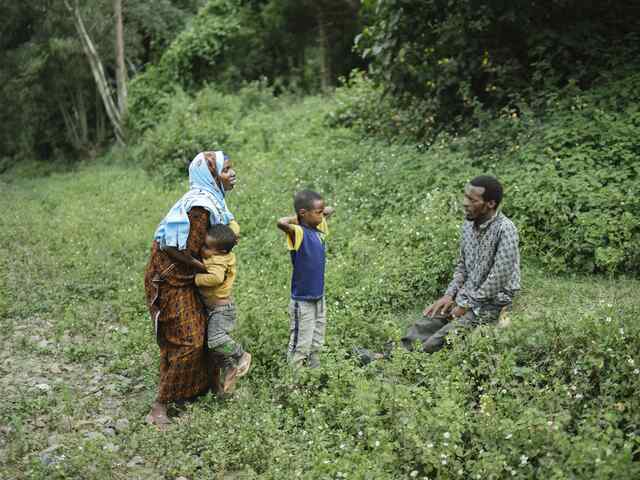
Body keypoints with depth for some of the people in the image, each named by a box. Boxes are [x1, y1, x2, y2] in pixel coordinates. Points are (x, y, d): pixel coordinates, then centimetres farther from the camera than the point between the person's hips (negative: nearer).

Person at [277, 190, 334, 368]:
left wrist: (322, 212, 1)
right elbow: (281, 223, -40)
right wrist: (297, 219, -21)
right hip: (302, 301, -7)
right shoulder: (298, 233, -19)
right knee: (300, 348, 3)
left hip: (319, 297, 8)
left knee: (316, 345, 19)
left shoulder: (318, 228, 2)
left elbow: (330, 210, 21)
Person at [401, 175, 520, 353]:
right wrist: (449, 295, 2)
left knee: (434, 344, -23)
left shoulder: (505, 230, -21)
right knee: (420, 329, -11)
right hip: (465, 298, 7)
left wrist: (466, 305, -15)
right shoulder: (468, 224, 4)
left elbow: (498, 280, -23)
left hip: (492, 304, -7)